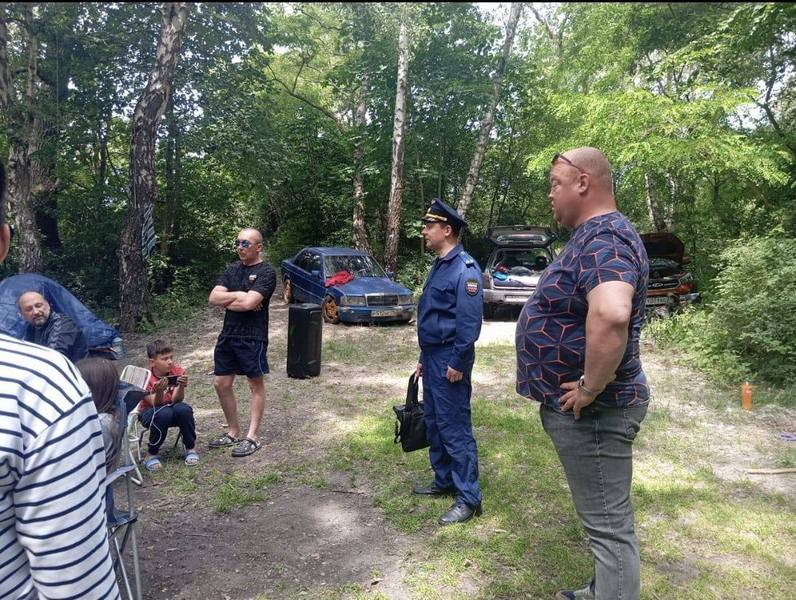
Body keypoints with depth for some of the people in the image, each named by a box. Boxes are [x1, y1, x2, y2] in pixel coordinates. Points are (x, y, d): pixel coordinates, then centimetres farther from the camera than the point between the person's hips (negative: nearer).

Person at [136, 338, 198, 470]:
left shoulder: (178, 372, -15)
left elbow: (176, 400, -23)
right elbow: (156, 404, -25)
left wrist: (181, 386, -42)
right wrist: (159, 391, -45)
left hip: (172, 408, 2)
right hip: (150, 412, -2)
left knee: (184, 409, -32)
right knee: (164, 413, -36)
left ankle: (190, 448, -10)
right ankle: (151, 454, -15)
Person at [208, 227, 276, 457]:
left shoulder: (266, 272, -10)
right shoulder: (232, 269, 11)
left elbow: (248, 303, -23)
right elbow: (213, 298, 0)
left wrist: (226, 300, -7)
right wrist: (239, 295, -12)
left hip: (253, 338, -7)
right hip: (228, 335, 7)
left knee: (256, 385, 5)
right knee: (221, 384, 11)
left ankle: (251, 438, 14)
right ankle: (233, 432, 26)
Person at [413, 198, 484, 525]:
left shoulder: (465, 268, -17)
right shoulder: (439, 266, 14)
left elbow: (470, 321, -22)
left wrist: (458, 363, -21)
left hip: (449, 360, -10)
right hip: (433, 358, 10)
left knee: (455, 428, -4)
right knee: (433, 422, 17)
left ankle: (469, 498, 7)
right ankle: (444, 481, 31)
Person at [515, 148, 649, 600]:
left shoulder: (605, 237, -22)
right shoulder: (594, 235, 11)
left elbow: (610, 315, -42)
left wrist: (591, 388, -30)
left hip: (592, 410, -11)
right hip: (581, 408, 11)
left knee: (609, 524, 3)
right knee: (605, 517, 24)